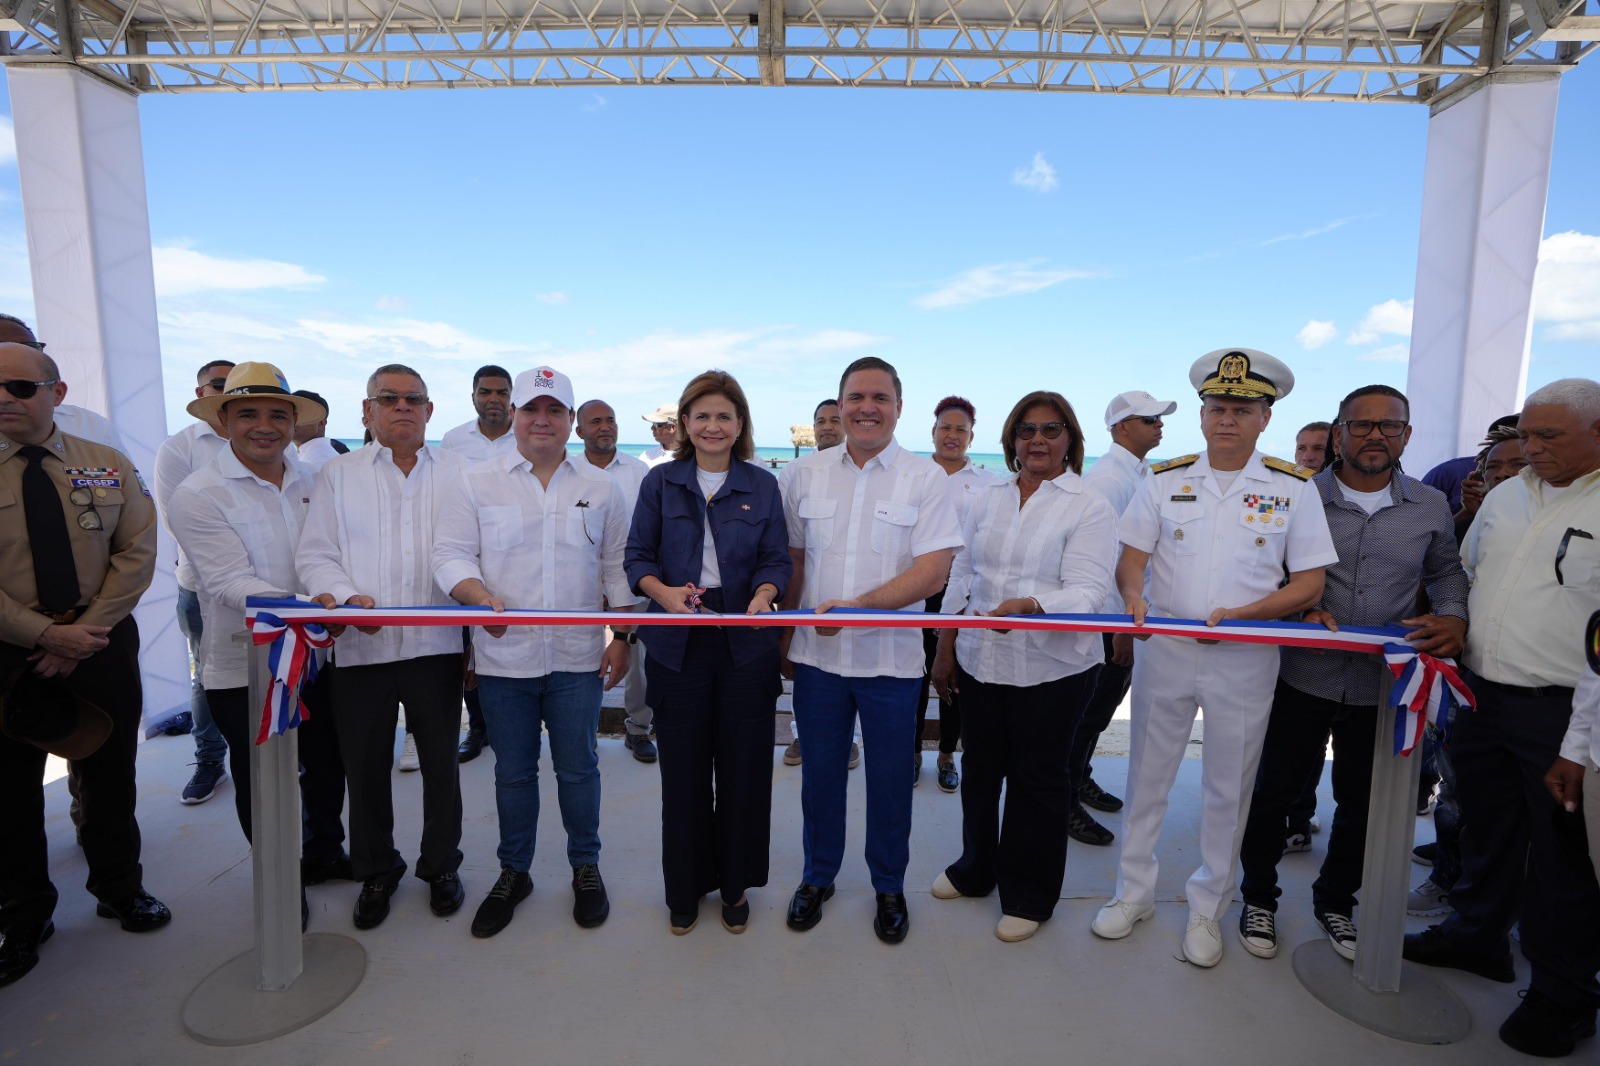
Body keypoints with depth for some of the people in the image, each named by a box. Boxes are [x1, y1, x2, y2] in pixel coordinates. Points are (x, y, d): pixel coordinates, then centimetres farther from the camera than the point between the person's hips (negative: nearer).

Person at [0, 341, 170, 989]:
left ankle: (120, 889, 34)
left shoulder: (109, 468, 1)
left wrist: (85, 631, -12)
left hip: (102, 644, 1)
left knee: (111, 774, 13)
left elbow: (137, 554, -4)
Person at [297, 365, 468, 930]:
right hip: (359, 646, 1)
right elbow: (314, 554, 4)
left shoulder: (457, 472, 7)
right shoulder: (339, 473, 9)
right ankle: (375, 872, 32)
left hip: (436, 644, 0)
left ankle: (441, 866, 30)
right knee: (365, 766, 11)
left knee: (440, 762, 9)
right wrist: (348, 596, -15)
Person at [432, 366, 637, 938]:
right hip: (504, 655, 0)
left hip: (577, 657, 0)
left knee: (578, 768, 9)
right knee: (513, 771, 13)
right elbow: (451, 555, -2)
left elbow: (618, 567, 8)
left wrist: (622, 638, 3)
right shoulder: (474, 482, 3)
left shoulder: (601, 487, 6)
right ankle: (513, 872, 33)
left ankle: (586, 868, 29)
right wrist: (482, 598, -22)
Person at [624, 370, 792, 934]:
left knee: (743, 764, 7)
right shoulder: (660, 481, 6)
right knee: (683, 766, 8)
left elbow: (777, 560, 5)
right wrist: (666, 592, -16)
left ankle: (735, 882, 28)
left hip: (746, 641, 0)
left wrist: (764, 594, -17)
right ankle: (685, 887, 28)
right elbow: (638, 557, 4)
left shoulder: (762, 485, 7)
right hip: (678, 640, 0)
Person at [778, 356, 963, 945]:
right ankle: (818, 877, 37)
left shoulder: (925, 478, -5)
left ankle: (889, 887, 35)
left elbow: (933, 570, -14)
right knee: (820, 773, 15)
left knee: (889, 780, 12)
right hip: (817, 655, 2)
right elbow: (791, 559, 11)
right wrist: (783, 633, 9)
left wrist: (858, 606, -23)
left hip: (892, 659, -2)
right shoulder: (804, 473, 4)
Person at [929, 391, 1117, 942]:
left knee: (1038, 777, 9)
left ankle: (1029, 896, 29)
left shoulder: (1090, 508, -5)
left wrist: (1027, 606, -34)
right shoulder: (986, 499, 10)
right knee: (980, 767, 18)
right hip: (980, 659, 5)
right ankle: (975, 868, 41)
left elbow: (1086, 592, -16)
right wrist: (945, 648, 10)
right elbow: (961, 576, 12)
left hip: (1052, 667, -4)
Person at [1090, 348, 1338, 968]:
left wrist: (1238, 614, -17)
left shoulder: (1292, 488, -1)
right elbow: (1131, 560, 3)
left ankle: (1208, 907, 30)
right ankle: (1134, 892, 29)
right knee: (1147, 776, 11)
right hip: (1164, 650, 1)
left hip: (1245, 659, -1)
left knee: (1228, 789, 11)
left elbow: (1308, 585, -3)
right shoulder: (1165, 479, 3)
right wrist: (1134, 594, -19)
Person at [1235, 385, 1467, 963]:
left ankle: (1335, 900, 39)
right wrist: (1301, 610, -15)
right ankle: (1259, 898, 29)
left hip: (1384, 683, 3)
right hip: (1303, 675, -2)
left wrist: (1453, 615, -4)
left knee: (1361, 802, 16)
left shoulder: (1430, 506, 3)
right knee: (1275, 790, 7)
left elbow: (1446, 571, 16)